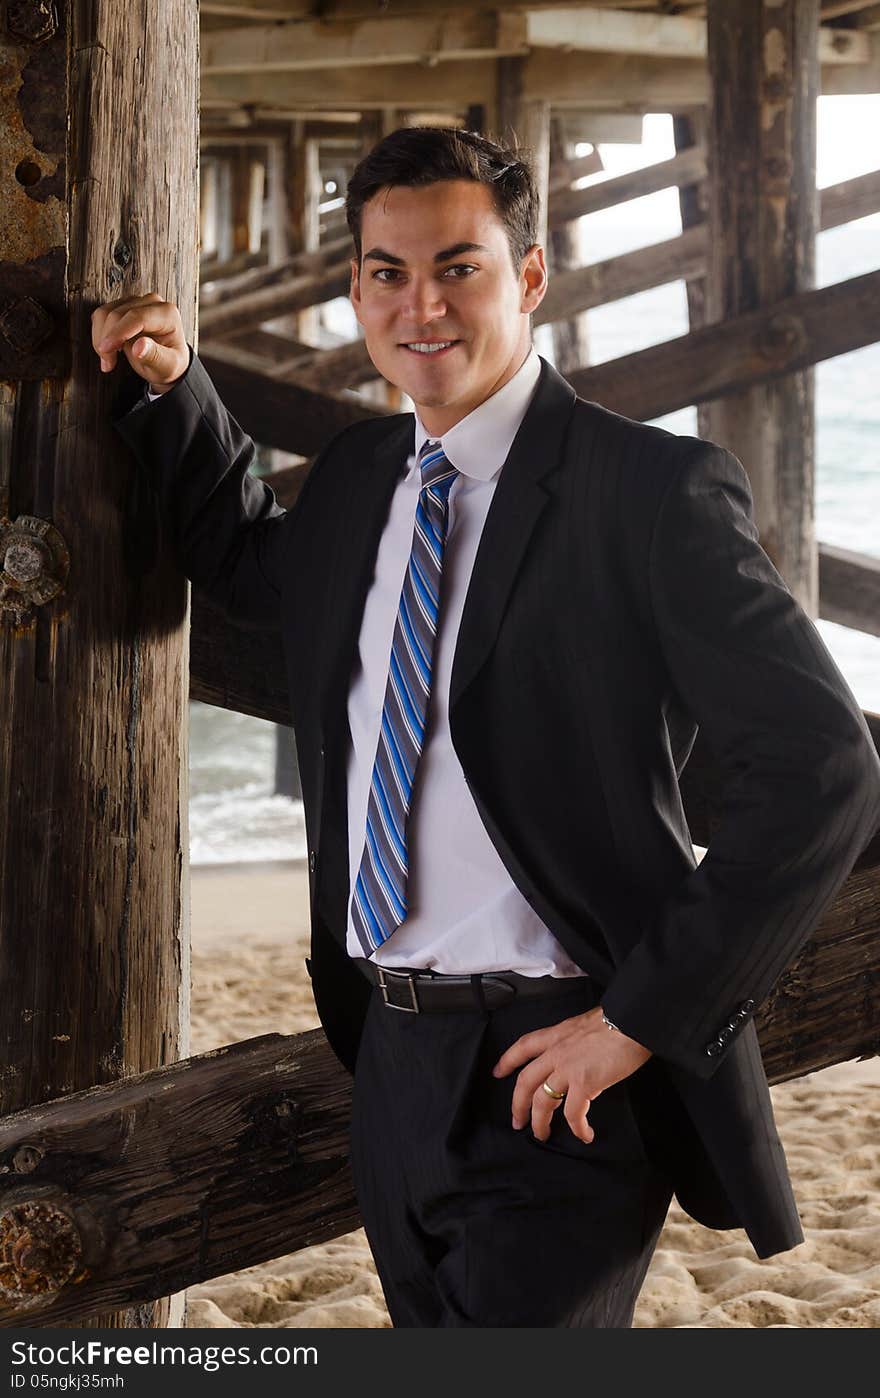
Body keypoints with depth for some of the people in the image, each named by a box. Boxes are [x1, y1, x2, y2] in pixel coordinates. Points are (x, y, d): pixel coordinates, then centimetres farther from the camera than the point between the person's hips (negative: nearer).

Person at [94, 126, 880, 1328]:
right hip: (394, 1058, 7)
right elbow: (252, 568, 33)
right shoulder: (358, 475, 10)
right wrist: (173, 386, 17)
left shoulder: (653, 491, -12)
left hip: (560, 1075, -7)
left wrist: (641, 1019, -17)